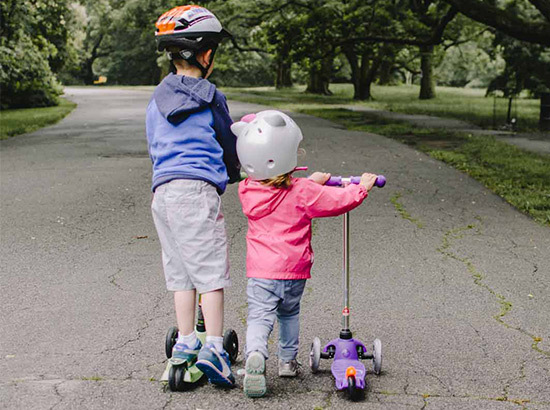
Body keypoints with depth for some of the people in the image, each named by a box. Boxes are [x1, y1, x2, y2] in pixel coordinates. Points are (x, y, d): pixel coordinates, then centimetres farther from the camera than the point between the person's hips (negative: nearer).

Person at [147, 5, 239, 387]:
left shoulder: (157, 101, 14)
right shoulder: (209, 97, -2)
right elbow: (229, 144, 9)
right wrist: (233, 175, 28)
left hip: (161, 192, 6)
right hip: (198, 188, -6)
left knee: (180, 271, 14)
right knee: (211, 271, -3)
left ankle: (185, 343, 19)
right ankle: (213, 348, -8)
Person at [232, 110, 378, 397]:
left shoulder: (247, 191, -1)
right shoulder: (303, 192, -12)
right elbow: (341, 200, -7)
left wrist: (312, 181, 27)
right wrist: (363, 185, 13)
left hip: (261, 270, 0)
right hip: (295, 269, 0)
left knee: (259, 316, -5)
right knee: (289, 313, 22)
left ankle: (255, 354, -31)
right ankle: (288, 360, 32)